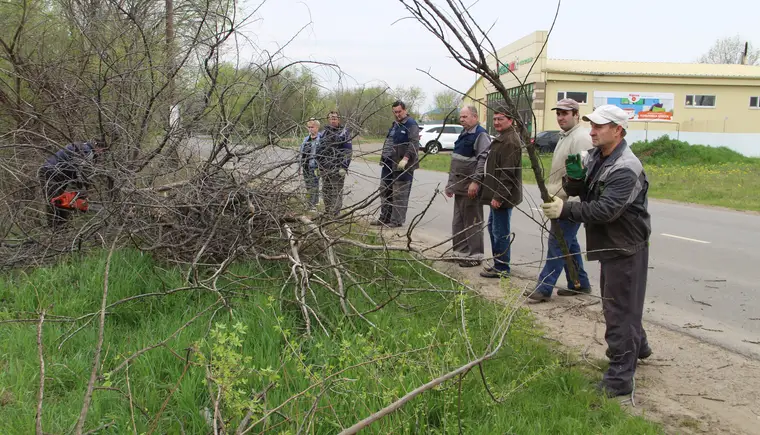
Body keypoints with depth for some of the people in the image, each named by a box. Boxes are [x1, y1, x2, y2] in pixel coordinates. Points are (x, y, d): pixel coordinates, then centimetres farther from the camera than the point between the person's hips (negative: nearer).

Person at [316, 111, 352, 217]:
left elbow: (348, 151, -7)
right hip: (324, 168, 6)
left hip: (338, 168, -6)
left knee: (337, 192, -4)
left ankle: (334, 214, -2)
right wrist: (317, 166, 15)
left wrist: (344, 167, -15)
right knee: (326, 191, 12)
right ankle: (327, 212, 22)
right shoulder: (324, 132, 16)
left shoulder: (344, 132, -1)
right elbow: (319, 150, 21)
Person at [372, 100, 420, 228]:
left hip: (401, 165, -9)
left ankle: (397, 220, 1)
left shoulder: (411, 124, -9)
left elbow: (414, 143, -19)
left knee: (399, 194, -5)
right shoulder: (395, 124, 20)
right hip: (389, 163, 9)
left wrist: (406, 158, -28)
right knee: (385, 191, 13)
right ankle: (384, 217, 21)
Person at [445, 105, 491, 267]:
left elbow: (484, 160, -21)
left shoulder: (481, 135, -12)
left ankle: (474, 255, 5)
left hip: (471, 187, -9)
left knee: (472, 222, -2)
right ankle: (460, 251, 25)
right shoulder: (463, 135, 17)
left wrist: (475, 182, -25)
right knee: (458, 222, 15)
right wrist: (450, 183, 22)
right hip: (460, 187, 9)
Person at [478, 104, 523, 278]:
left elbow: (507, 173, -23)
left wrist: (499, 196, -24)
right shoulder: (502, 138, 17)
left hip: (503, 196, -11)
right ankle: (498, 264, 29)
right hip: (497, 194, 11)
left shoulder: (510, 142, -18)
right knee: (493, 228, 19)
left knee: (500, 232, -5)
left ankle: (501, 269, 3)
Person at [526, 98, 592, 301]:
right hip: (560, 202, 10)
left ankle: (544, 287, -3)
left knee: (557, 245, -7)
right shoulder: (565, 137, 18)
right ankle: (579, 284, 25)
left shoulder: (580, 139, -15)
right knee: (569, 244, 15)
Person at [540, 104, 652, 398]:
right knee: (615, 301, 26)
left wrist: (566, 210, -36)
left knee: (619, 308, -6)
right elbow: (577, 191, 7)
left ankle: (620, 378, 0)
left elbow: (606, 210, -33)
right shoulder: (594, 157, 5)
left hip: (626, 248, -10)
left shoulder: (626, 169, -25)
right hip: (609, 244, 10)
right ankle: (637, 346, 49)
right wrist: (574, 178, -14)